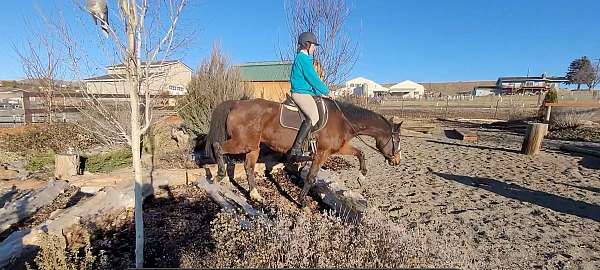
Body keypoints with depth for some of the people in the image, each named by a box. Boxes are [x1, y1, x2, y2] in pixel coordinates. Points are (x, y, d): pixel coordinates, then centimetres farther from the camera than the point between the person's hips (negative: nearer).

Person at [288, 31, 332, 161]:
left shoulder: (301, 58, 24)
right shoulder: (304, 58, -8)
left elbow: (311, 79, 24)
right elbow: (313, 78, -14)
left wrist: (320, 92, 18)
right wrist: (326, 91, -4)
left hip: (304, 93, 11)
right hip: (301, 93, -11)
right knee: (313, 117, -27)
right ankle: (295, 150, -31)